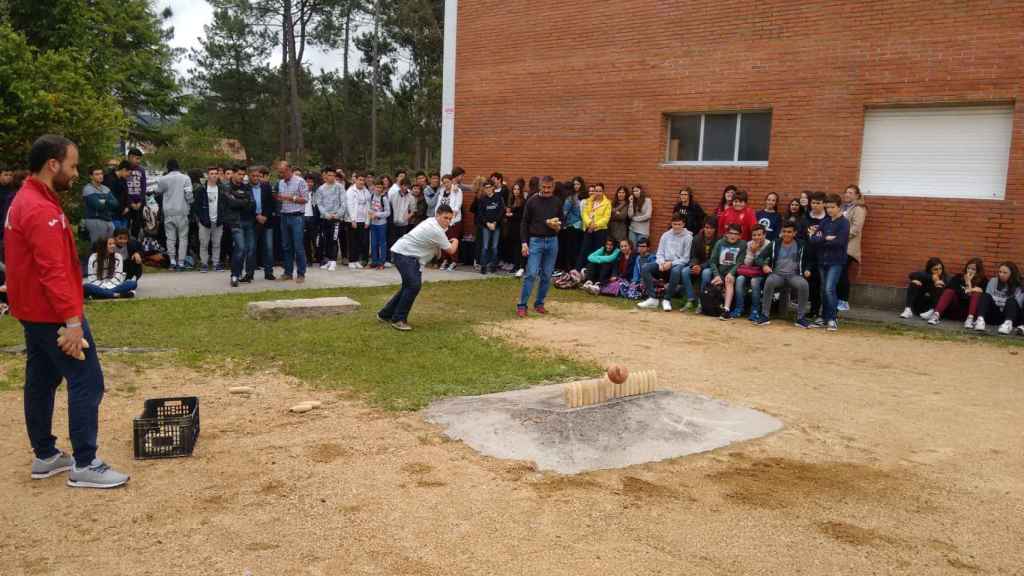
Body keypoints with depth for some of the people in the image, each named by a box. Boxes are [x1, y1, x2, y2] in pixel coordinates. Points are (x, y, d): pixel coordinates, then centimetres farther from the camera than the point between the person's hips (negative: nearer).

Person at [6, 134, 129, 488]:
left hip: (35, 313, 11)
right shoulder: (41, 210, -20)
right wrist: (72, 320, -26)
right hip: (54, 316, -11)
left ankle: (45, 456, 24)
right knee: (87, 382, -7)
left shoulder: (25, 201, 13)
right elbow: (53, 271, -26)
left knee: (41, 382, 15)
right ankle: (85, 465, -3)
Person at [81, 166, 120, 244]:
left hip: (109, 221, 7)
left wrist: (105, 202, -12)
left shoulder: (105, 189, 14)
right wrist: (110, 204, -2)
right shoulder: (88, 189, -7)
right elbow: (98, 206, -18)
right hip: (95, 221, -7)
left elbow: (115, 203, 3)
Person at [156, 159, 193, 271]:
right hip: (182, 211, -1)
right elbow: (188, 195, -8)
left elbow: (158, 192, 10)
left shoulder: (163, 179, 0)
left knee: (170, 237, 9)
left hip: (168, 212, 1)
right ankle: (181, 262, 1)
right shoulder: (185, 178, -5)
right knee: (183, 237, 5)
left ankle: (172, 261, -1)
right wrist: (192, 202, 11)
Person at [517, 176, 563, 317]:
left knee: (547, 275, 6)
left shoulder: (557, 202, 7)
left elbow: (561, 221, 18)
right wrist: (524, 243, -7)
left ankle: (539, 303, 19)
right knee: (531, 274, -8)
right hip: (536, 241, -3)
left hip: (552, 241, 3)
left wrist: (558, 226, -7)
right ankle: (521, 305, -3)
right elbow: (525, 223, 0)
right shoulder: (532, 201, -2)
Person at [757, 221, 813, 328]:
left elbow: (807, 261, 14)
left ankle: (800, 318, -23)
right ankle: (765, 316, -30)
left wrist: (807, 270, -7)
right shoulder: (775, 245, 10)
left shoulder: (800, 246, 8)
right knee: (769, 281, -36)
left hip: (794, 275, 0)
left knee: (804, 285, -34)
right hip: (777, 274, 0)